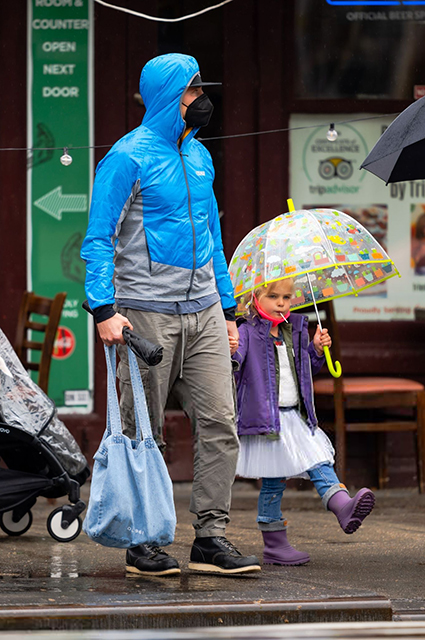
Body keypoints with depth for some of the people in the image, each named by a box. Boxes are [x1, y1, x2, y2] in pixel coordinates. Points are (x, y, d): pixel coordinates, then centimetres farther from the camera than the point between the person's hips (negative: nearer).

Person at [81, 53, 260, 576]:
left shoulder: (199, 156, 16)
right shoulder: (128, 157, -6)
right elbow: (98, 240, -10)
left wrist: (227, 307, 21)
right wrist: (104, 308, -20)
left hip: (203, 312, 6)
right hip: (148, 312, -6)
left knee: (220, 421, -2)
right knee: (143, 432, 0)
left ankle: (210, 536, 2)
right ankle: (142, 543, 8)